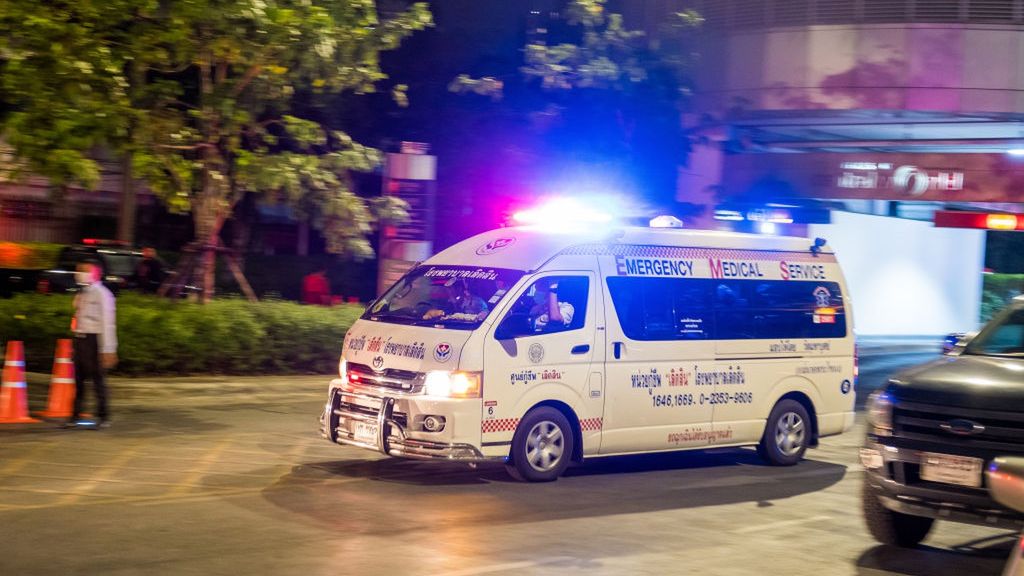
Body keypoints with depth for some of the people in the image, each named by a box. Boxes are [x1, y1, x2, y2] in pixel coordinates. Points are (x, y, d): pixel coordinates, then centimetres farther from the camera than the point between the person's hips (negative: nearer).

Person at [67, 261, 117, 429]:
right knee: (79, 378, 11)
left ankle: (103, 417, 7)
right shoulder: (81, 294, 14)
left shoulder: (101, 294, -10)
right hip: (80, 338, 8)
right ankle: (76, 415, 18)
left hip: (94, 338, -8)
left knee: (97, 378, -2)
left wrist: (108, 350, -15)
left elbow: (107, 322, -12)